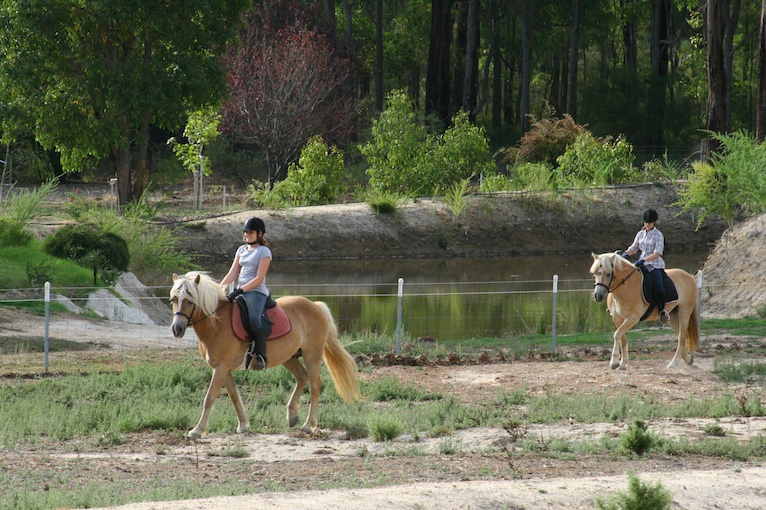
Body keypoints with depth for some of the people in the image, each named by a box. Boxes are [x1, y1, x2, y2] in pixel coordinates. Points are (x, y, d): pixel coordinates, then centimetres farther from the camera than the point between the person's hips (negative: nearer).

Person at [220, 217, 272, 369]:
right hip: (241, 292, 8)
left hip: (256, 292, -8)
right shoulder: (241, 250, 20)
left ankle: (261, 357, -33)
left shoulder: (264, 251, -2)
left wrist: (240, 290, -20)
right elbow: (232, 274, 16)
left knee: (254, 318, -31)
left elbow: (259, 278, -11)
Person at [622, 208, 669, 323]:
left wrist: (643, 260, -26)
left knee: (659, 288, -26)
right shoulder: (640, 234, 11)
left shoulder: (658, 235, -7)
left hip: (655, 265, -6)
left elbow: (657, 253, -15)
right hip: (642, 264, 6)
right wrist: (626, 253, -4)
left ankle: (662, 310, -5)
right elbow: (633, 248, 19)